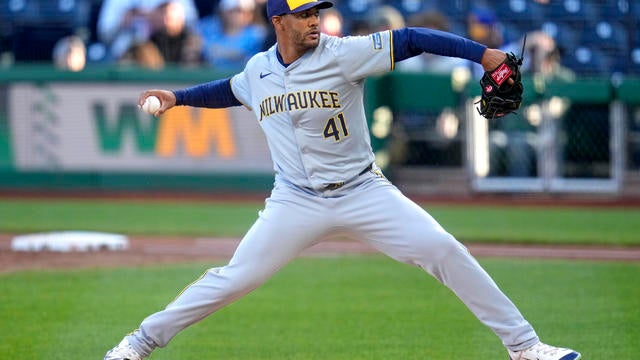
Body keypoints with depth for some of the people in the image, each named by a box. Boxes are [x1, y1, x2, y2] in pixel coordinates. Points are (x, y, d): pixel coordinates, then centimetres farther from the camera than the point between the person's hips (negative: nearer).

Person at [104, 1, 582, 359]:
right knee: (234, 279, -4)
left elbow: (409, 40, -18)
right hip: (296, 202, 2)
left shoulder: (342, 55, -11)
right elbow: (231, 91, 28)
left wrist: (482, 54, -26)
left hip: (363, 193, -2)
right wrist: (178, 97, 21)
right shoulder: (258, 71, 2)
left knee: (445, 252, -13)